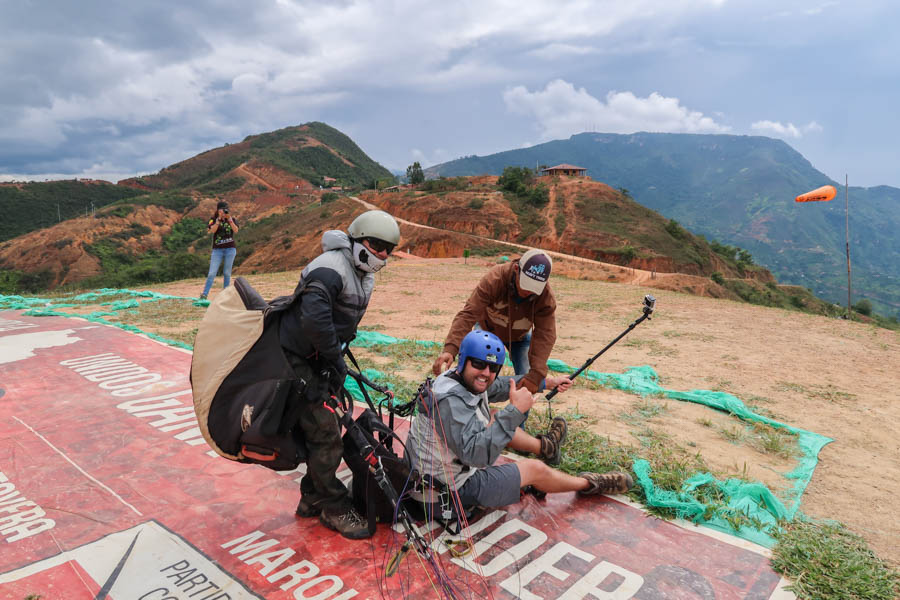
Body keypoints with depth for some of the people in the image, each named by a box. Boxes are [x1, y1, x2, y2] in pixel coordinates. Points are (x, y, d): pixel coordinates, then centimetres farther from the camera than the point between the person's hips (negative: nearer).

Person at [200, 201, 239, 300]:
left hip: (230, 249, 1)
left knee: (227, 273, 3)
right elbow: (212, 230, -13)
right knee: (212, 273, -6)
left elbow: (236, 230, -10)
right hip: (217, 249, -1)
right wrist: (219, 219, -18)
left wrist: (229, 219, -19)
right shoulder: (213, 219, 4)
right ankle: (204, 294, -7)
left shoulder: (232, 219, 7)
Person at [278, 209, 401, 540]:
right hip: (297, 360, -10)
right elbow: (314, 317, -37)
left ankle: (312, 499, 32)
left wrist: (337, 357, 10)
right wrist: (335, 358, -24)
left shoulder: (363, 275, 10)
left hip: (317, 360, 10)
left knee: (324, 428, 16)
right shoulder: (332, 267, -23)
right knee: (326, 434, -7)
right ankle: (333, 508, 11)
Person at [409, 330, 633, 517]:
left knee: (494, 421, 20)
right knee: (534, 469, 2)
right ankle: (588, 484, 28)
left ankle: (543, 446, 43)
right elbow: (475, 454, -40)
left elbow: (501, 385, 15)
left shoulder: (467, 379, -4)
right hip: (449, 492, -9)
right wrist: (515, 411, -38)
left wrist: (546, 381, 22)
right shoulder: (450, 400, -33)